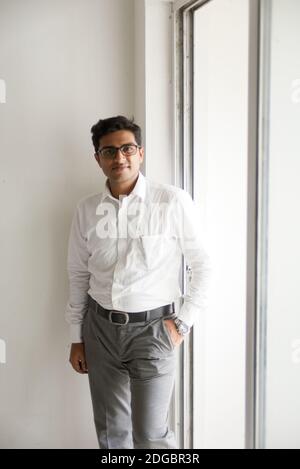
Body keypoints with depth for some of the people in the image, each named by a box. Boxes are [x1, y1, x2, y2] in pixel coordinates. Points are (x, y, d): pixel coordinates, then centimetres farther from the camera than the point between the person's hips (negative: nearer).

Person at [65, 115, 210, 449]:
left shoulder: (174, 202, -11)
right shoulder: (86, 209, 1)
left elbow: (202, 265, -3)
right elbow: (78, 274, 8)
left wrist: (183, 322, -6)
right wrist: (76, 337, 10)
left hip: (152, 328, -4)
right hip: (101, 328, 4)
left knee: (150, 435, -4)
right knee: (111, 430, 15)